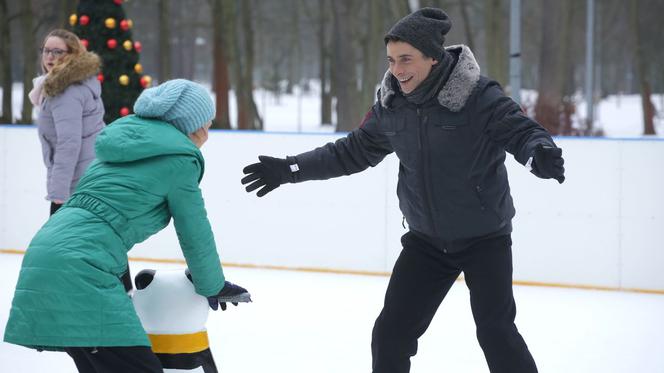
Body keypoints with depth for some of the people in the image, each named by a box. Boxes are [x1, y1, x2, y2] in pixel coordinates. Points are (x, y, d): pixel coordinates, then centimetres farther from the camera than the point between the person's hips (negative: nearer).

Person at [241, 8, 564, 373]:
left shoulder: (479, 95, -20)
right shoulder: (392, 104, -3)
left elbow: (522, 131, -25)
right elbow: (354, 151, 9)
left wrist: (539, 154, -49)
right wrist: (291, 169, 5)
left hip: (485, 237, -5)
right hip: (427, 240, 5)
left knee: (495, 331, -12)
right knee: (391, 331, 5)